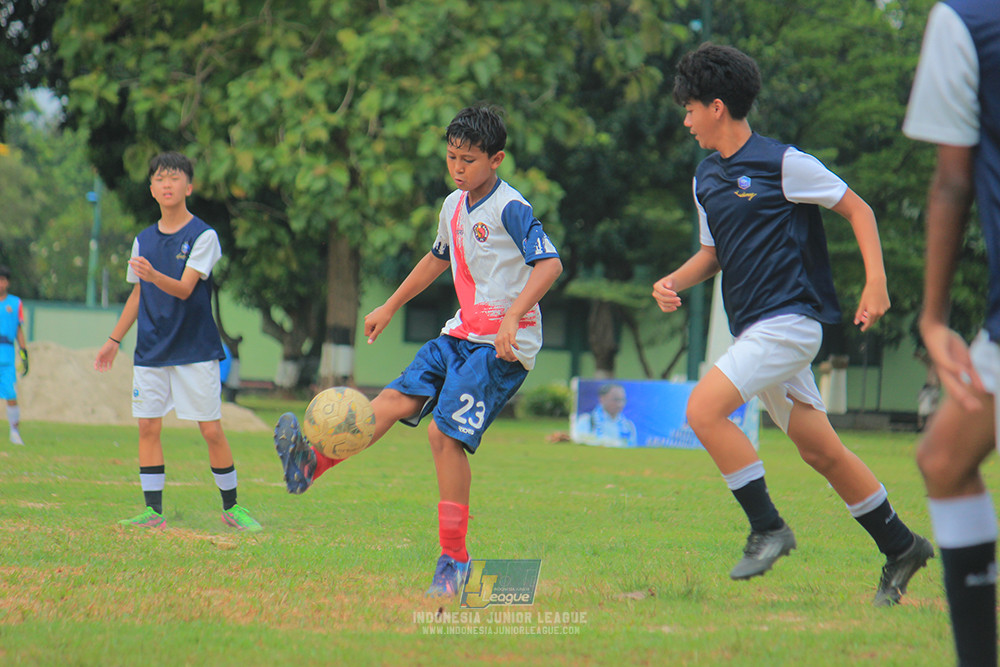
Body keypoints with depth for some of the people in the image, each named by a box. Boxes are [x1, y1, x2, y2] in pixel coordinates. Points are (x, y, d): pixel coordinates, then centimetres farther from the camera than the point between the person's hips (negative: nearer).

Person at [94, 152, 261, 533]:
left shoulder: (203, 236, -6)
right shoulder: (143, 240, 10)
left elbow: (184, 288, -18)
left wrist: (154, 275, -36)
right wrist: (114, 339, 20)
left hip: (196, 351, -4)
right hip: (151, 351, 4)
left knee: (212, 430, -4)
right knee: (148, 427, -1)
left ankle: (231, 507, 9)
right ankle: (153, 511, 4)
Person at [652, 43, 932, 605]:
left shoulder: (783, 162, -9)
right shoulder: (707, 178, 13)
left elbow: (858, 209, -4)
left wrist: (876, 284, -12)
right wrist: (674, 281, 6)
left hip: (790, 320, -8)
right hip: (755, 328, 8)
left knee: (704, 408, -21)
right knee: (820, 451, 11)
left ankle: (768, 527, -13)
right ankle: (901, 547, 22)